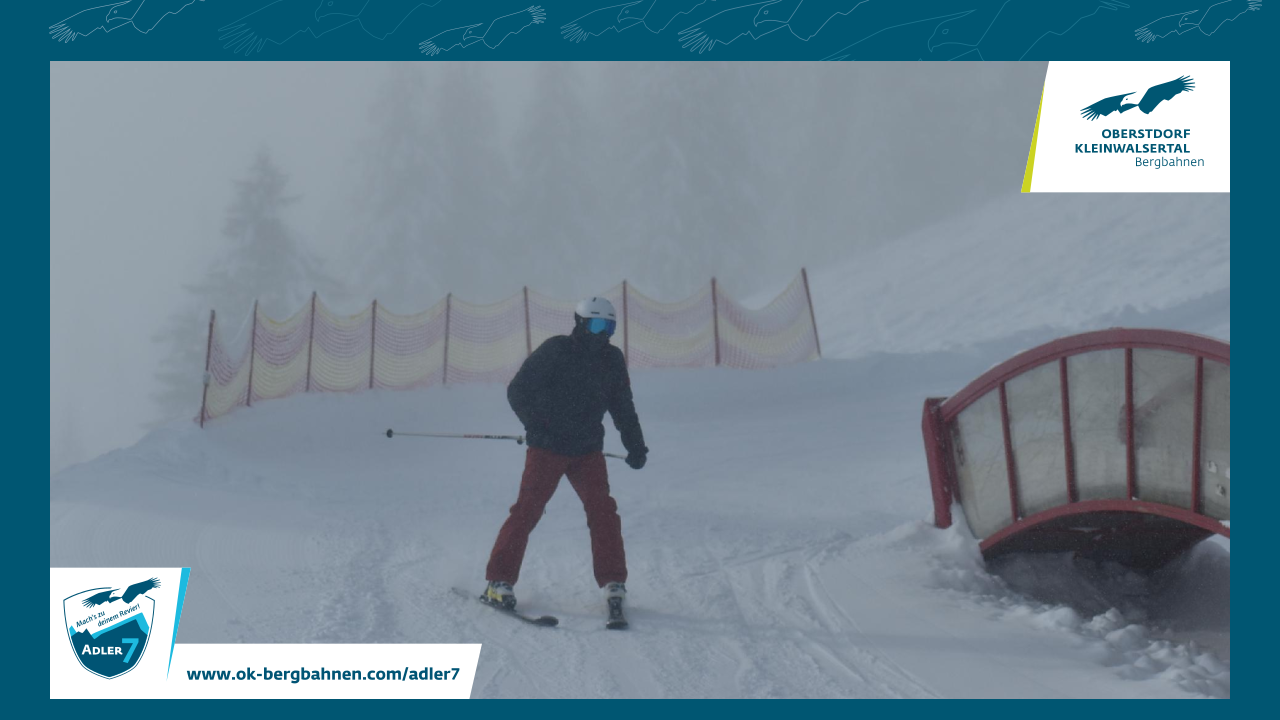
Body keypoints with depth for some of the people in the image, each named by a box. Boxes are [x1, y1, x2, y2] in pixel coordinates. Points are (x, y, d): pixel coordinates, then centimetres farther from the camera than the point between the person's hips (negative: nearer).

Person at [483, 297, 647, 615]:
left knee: (602, 511, -8)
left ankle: (613, 583, 1)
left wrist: (635, 445, 10)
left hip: (588, 450, 4)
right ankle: (499, 582, 1)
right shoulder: (555, 350, -9)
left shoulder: (612, 359, 6)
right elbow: (517, 391, -8)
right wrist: (537, 427, -18)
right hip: (547, 448, -4)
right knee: (527, 511, -8)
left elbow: (623, 407, 17)